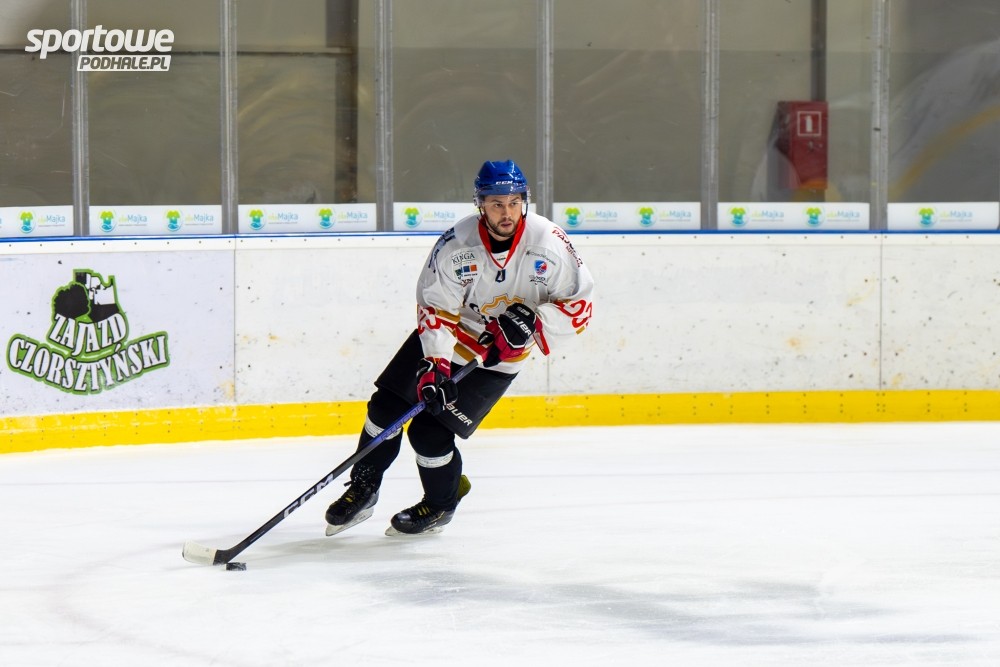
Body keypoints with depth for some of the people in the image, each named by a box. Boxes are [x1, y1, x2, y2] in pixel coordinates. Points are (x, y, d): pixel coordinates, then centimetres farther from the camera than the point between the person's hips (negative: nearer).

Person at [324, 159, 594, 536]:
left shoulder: (549, 244, -22)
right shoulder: (456, 245, -21)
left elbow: (578, 305, -15)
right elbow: (434, 308, -17)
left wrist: (531, 323, -29)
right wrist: (434, 365, -29)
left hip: (497, 358, -2)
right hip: (445, 338, 2)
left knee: (430, 432, -10)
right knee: (386, 405, -1)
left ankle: (441, 504, 18)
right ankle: (362, 490, 21)